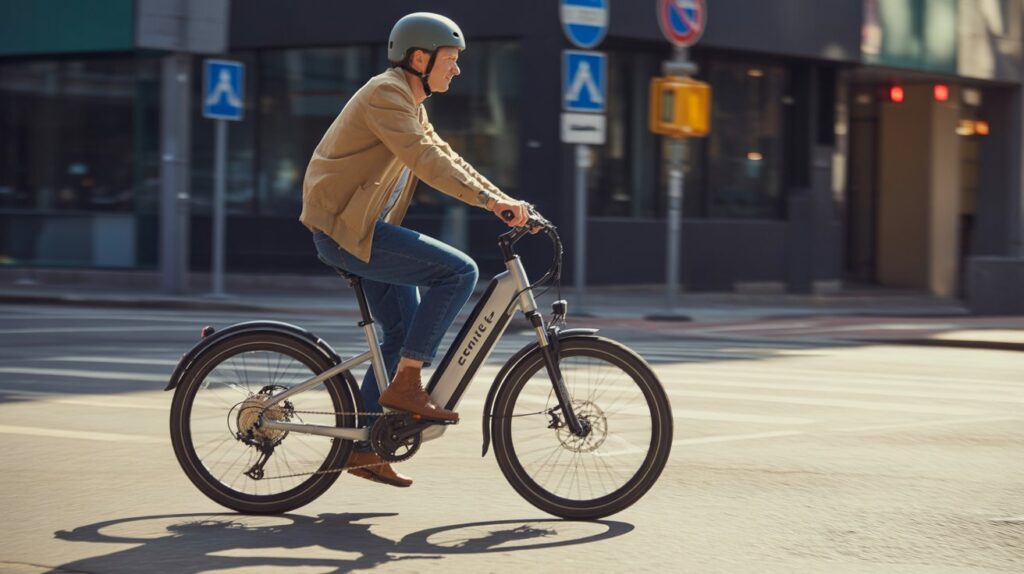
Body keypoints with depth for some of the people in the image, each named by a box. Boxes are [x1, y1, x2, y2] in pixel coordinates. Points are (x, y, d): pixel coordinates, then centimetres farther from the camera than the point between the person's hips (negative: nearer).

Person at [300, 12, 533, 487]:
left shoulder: (410, 104, 19)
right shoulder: (386, 94, -14)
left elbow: (446, 159, 17)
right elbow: (424, 159, -27)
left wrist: (504, 202, 5)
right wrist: (490, 199, -32)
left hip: (364, 229, 11)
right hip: (346, 229, -11)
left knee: (406, 334, 9)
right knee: (459, 271, -19)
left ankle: (362, 448, 15)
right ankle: (405, 386, -15)